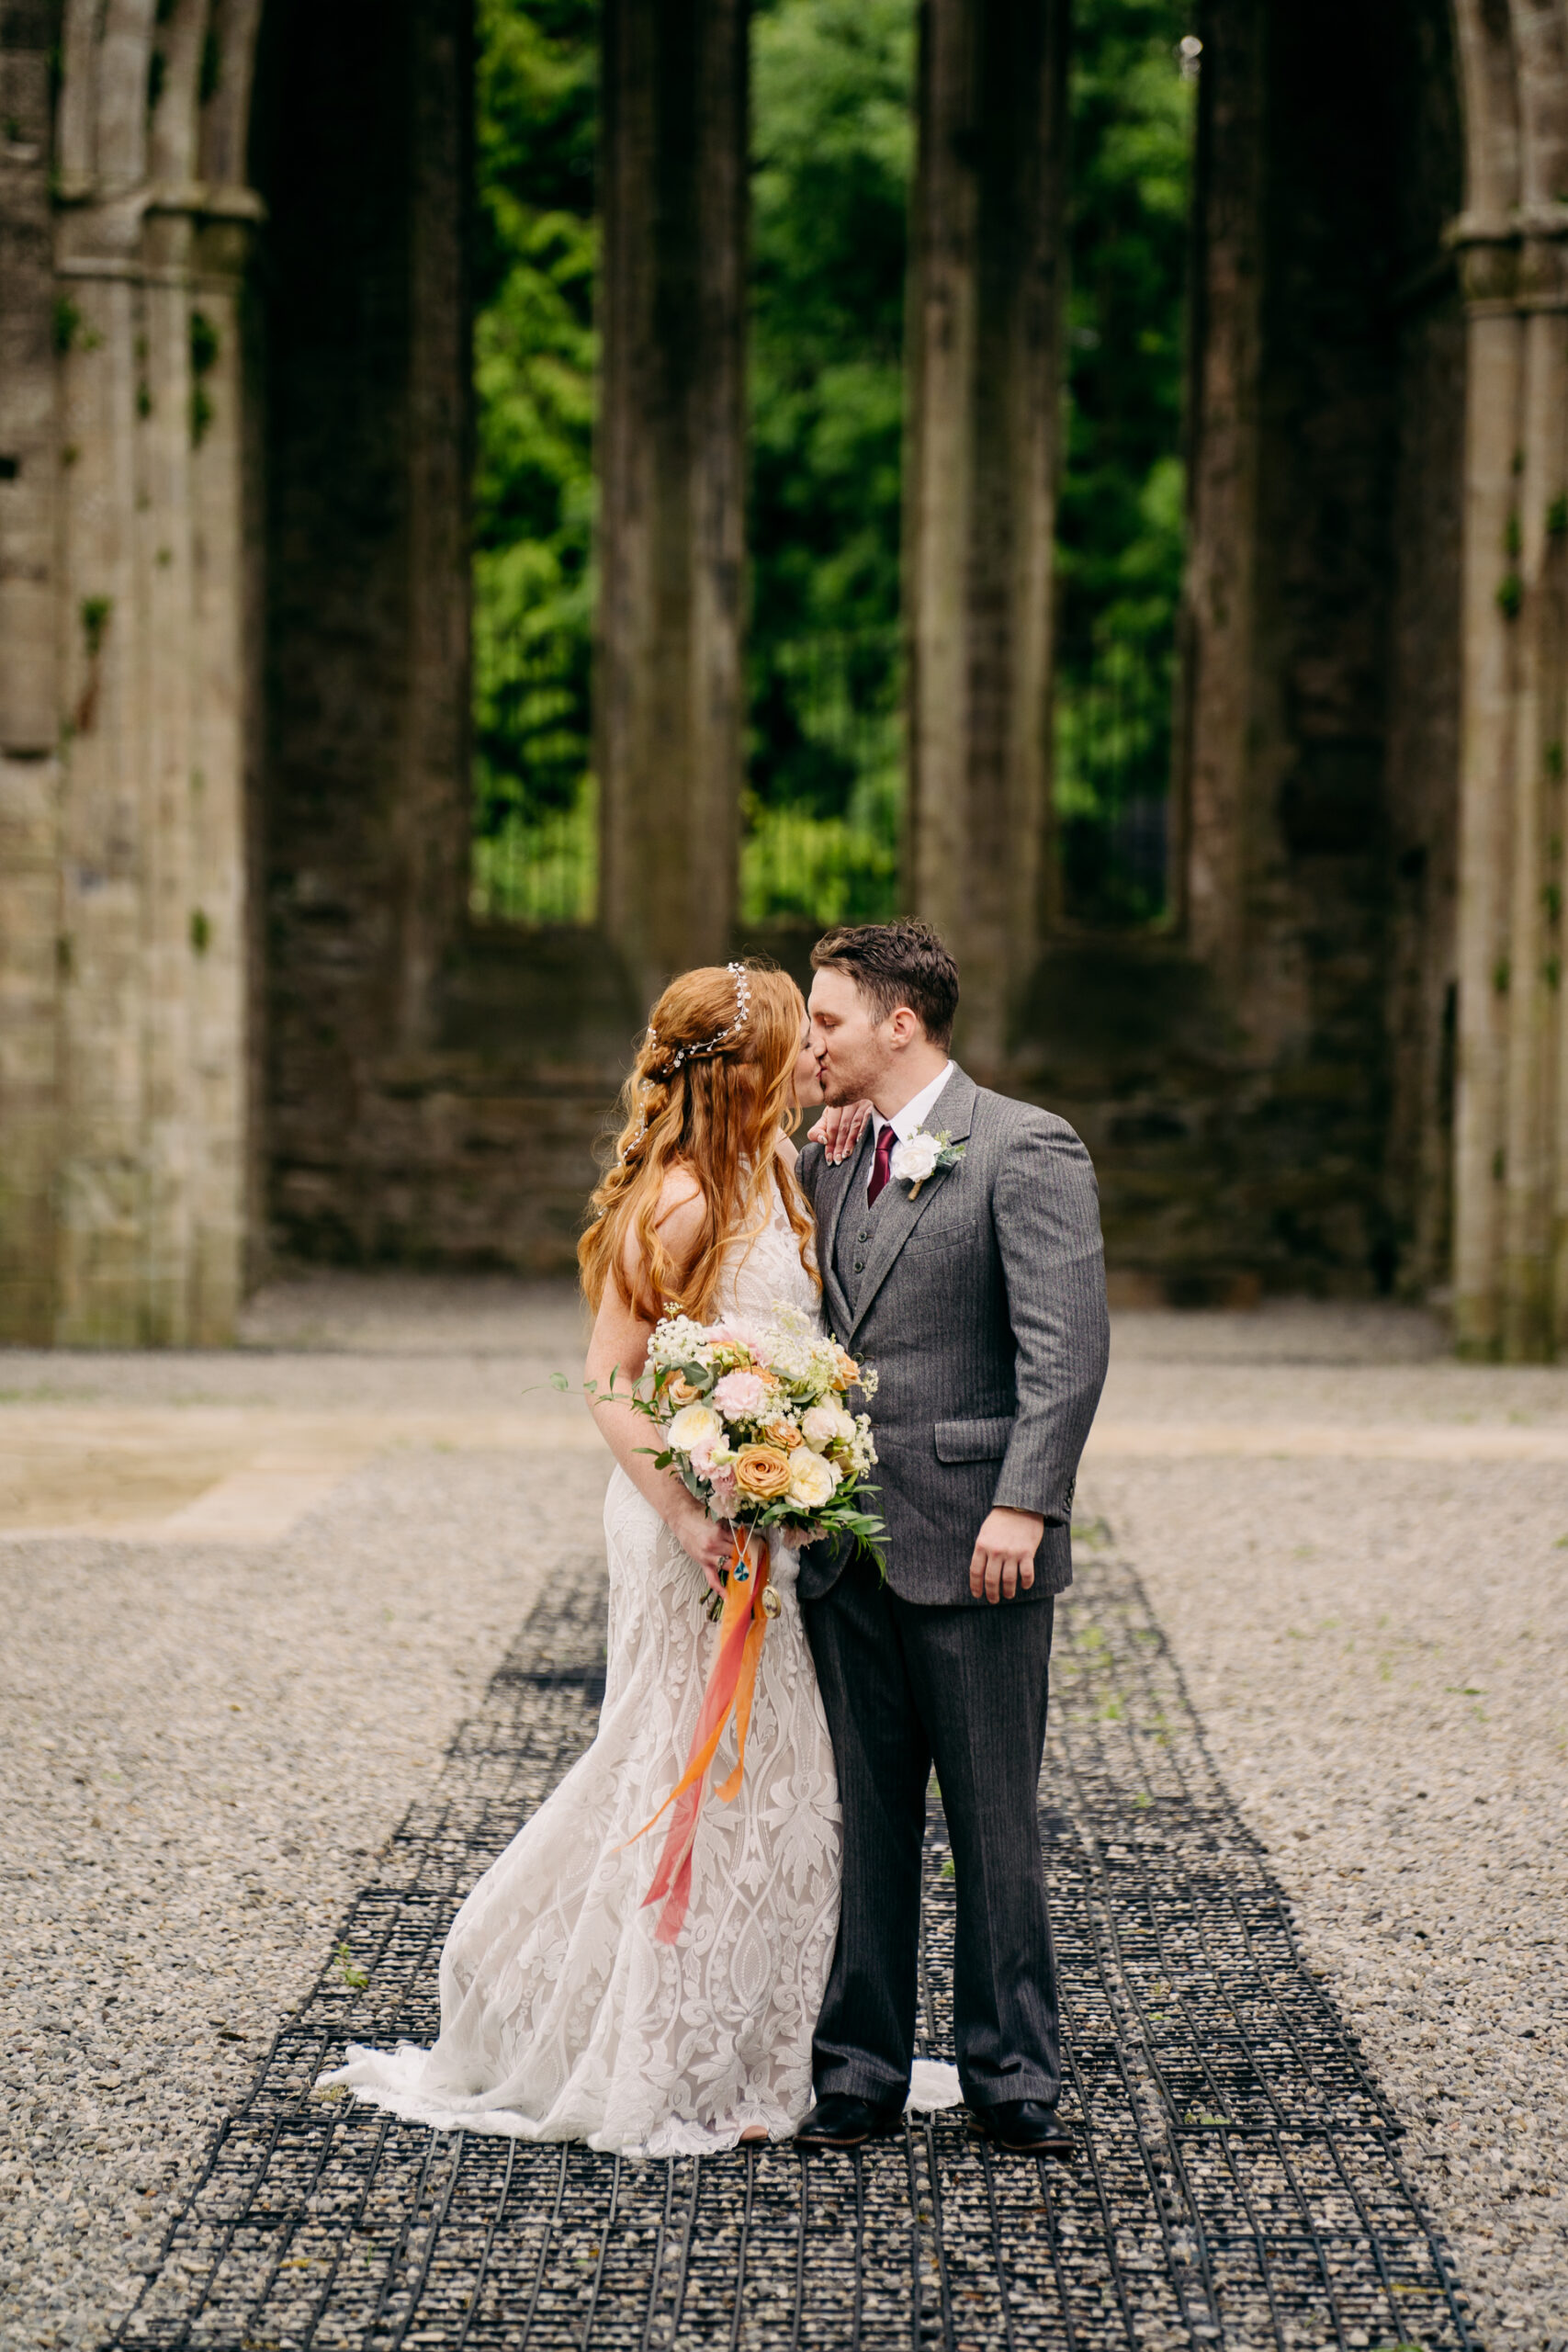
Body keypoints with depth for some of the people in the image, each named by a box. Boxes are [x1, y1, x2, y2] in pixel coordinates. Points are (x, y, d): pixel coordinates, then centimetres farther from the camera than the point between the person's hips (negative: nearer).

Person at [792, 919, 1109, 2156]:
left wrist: (1022, 1506, -22)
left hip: (973, 1550, -6)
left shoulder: (1026, 1151, -8)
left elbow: (1068, 1348, -15)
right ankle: (861, 2069, 17)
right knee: (865, 1820, 10)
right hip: (848, 1545, 6)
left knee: (997, 1823, 3)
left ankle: (1012, 2075, 13)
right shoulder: (830, 1161, 14)